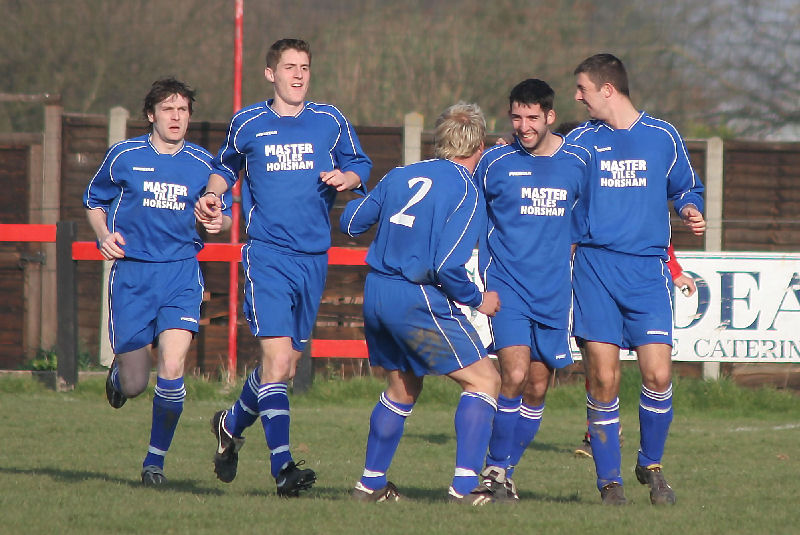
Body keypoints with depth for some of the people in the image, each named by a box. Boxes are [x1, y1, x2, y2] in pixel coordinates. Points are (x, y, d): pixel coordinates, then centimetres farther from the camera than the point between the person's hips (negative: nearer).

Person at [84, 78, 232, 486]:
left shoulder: (203, 165, 6)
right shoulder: (124, 156, 3)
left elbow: (224, 214, 17)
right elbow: (94, 200, 16)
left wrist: (219, 223, -7)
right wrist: (103, 235, -4)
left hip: (182, 272, 0)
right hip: (132, 273, 0)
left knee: (172, 370, -16)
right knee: (134, 385, -1)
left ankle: (156, 459, 1)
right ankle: (118, 371, 39)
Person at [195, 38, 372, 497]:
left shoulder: (331, 122, 8)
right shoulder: (248, 124, 6)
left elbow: (361, 167, 16)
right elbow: (226, 166, 23)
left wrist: (346, 178, -6)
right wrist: (214, 193, 4)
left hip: (315, 257, 3)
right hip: (267, 255, -3)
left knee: (287, 363, 11)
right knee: (277, 356, -18)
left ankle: (232, 425, 38)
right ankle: (282, 466, -22)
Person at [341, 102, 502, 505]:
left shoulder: (401, 176, 8)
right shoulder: (466, 193, -10)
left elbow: (350, 223, 18)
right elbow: (447, 266, -19)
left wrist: (364, 200, 39)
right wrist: (478, 300, -2)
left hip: (375, 293, 7)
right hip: (419, 301, -7)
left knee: (403, 388, 25)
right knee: (483, 380, 0)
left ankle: (371, 483, 31)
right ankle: (465, 486, -11)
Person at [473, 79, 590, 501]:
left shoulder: (577, 162, 3)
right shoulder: (495, 162, -2)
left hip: (553, 290, 3)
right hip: (506, 287, -3)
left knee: (538, 388, 6)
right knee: (515, 375, -19)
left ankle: (505, 471, 20)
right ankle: (495, 466, -5)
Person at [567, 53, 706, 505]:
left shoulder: (663, 137, 9)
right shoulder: (580, 140, 9)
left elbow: (686, 188, 20)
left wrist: (691, 210, -1)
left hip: (647, 269, 0)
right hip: (595, 267, 0)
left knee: (658, 374, -10)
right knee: (603, 378, -6)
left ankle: (652, 464, 13)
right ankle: (609, 480, 5)